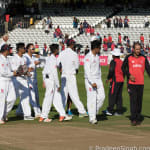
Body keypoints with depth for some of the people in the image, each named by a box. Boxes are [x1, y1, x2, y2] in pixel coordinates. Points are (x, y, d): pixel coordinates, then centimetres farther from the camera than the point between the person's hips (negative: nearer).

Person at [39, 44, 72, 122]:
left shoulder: (49, 58, 12)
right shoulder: (53, 60, -17)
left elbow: (44, 71, 18)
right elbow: (54, 73, -20)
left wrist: (44, 81, 24)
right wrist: (58, 85, -16)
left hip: (47, 78, 10)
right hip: (51, 80, -10)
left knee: (57, 98, 10)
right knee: (49, 98, -3)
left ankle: (62, 115, 12)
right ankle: (43, 117, 2)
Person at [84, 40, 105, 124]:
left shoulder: (97, 56, 13)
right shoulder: (88, 57, -13)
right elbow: (87, 71, -20)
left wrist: (100, 81, 18)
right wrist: (92, 82, -26)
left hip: (98, 80, 8)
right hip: (90, 80, -8)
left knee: (101, 96, 0)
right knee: (92, 98, -6)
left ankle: (94, 112, 17)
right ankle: (92, 118, -1)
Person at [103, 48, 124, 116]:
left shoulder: (113, 61, -11)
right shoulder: (121, 62, 12)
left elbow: (111, 71, -17)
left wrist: (108, 78, -5)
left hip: (115, 81, -8)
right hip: (121, 80, 8)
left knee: (112, 95, -5)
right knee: (119, 96, 9)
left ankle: (110, 110, -7)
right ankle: (119, 111, 9)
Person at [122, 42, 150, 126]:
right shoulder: (128, 58, 1)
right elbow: (123, 68, 10)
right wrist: (129, 75, -5)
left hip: (141, 83, 3)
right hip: (132, 83, -3)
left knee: (139, 101, 7)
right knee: (133, 100, -10)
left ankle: (138, 118, 16)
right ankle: (133, 119, -11)